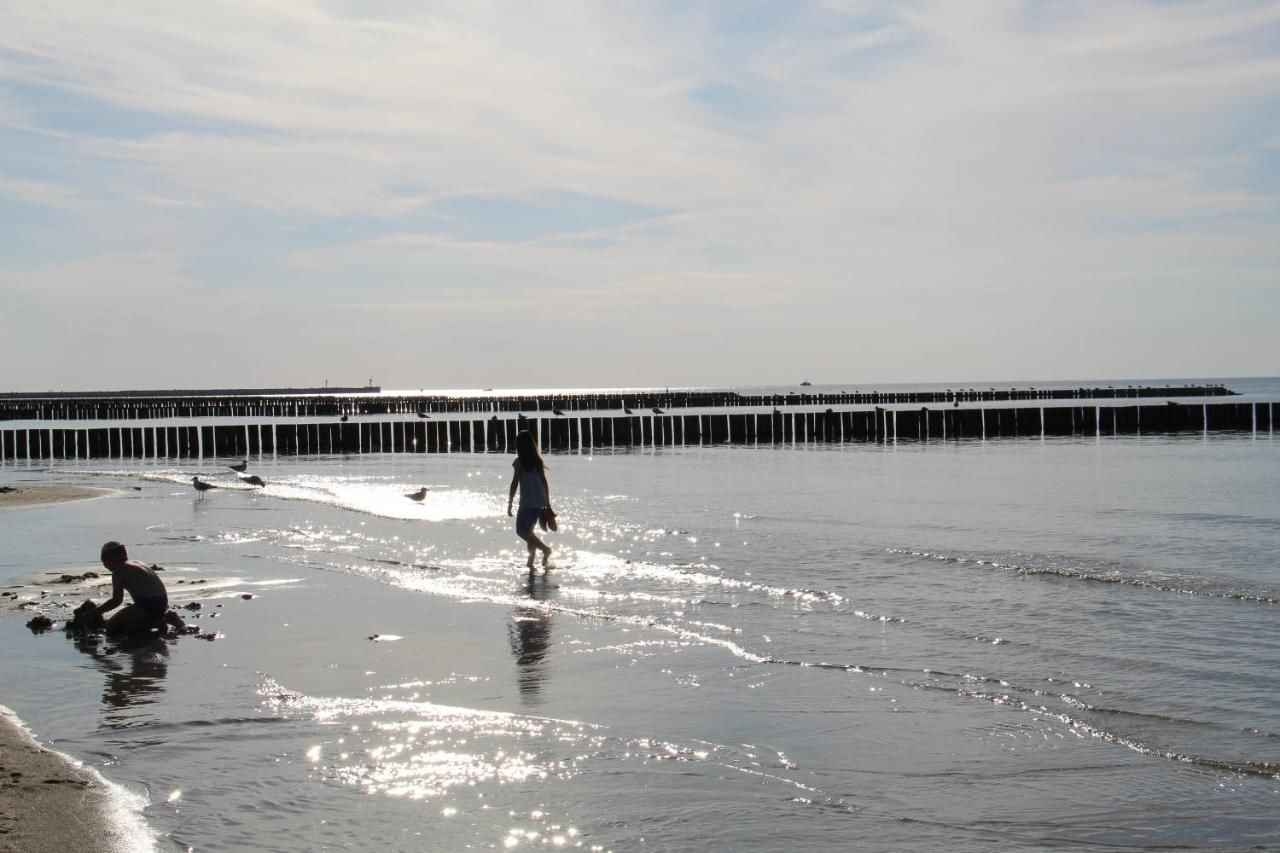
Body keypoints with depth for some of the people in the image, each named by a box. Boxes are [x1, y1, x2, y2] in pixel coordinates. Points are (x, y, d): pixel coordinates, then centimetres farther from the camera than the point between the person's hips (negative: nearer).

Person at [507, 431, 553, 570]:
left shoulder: (520, 461, -8)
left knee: (522, 530, -5)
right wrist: (548, 503, 16)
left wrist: (510, 504, -3)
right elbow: (544, 482, 10)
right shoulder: (537, 460, 9)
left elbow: (515, 483, -8)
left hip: (527, 502, -7)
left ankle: (545, 548, -19)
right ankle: (531, 560, 16)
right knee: (529, 530, 18)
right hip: (540, 502, 7)